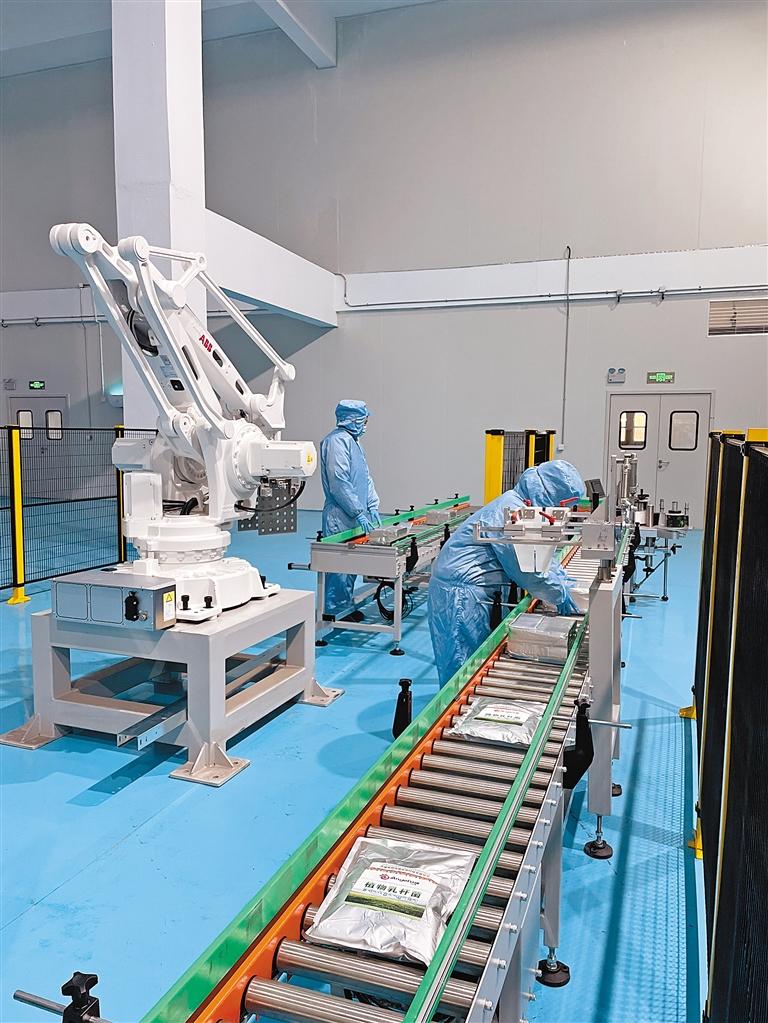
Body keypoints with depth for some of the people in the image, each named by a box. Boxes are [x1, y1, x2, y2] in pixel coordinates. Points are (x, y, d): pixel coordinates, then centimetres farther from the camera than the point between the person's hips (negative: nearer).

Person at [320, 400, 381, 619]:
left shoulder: (353, 442, 18)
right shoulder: (336, 441, -14)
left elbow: (365, 477, 22)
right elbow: (339, 482, -21)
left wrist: (372, 506, 11)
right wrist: (358, 513, -19)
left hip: (353, 518, 10)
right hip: (339, 518, -10)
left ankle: (345, 606, 24)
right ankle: (334, 611, 4)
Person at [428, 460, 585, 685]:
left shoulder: (518, 504, 11)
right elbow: (527, 569, -20)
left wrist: (566, 581, 11)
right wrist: (561, 596, -9)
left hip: (474, 591, 10)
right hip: (459, 593, -10)